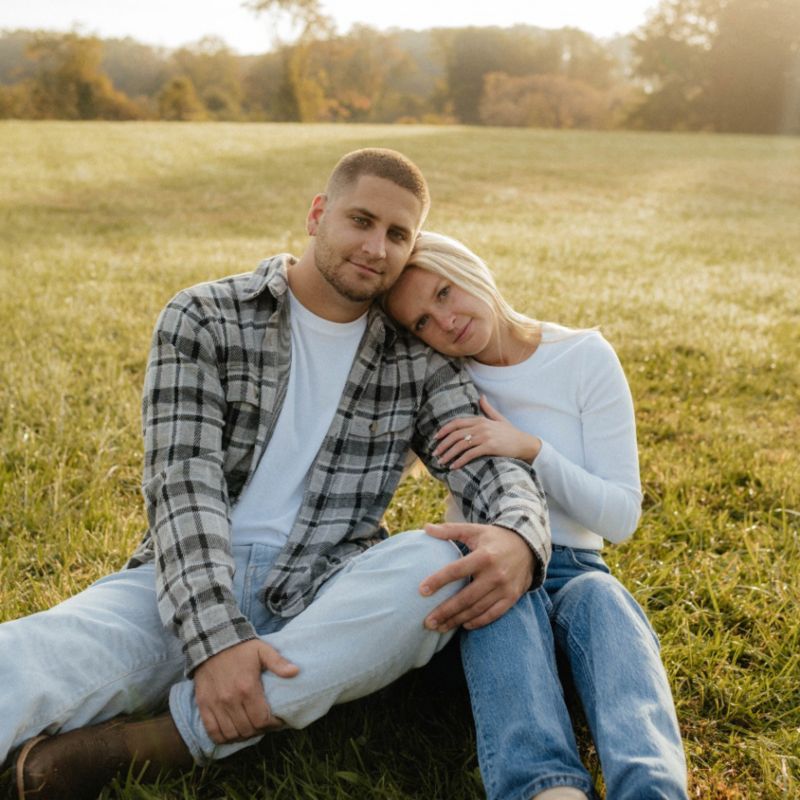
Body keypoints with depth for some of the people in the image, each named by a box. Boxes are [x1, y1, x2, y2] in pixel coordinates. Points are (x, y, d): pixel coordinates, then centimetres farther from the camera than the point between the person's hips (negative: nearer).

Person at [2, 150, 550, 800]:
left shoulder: (417, 361, 10)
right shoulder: (201, 319, 2)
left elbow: (493, 465, 0)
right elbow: (183, 484, -8)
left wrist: (518, 537, -27)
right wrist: (216, 637, -24)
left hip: (321, 600, 2)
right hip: (188, 587, -1)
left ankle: (166, 739, -30)